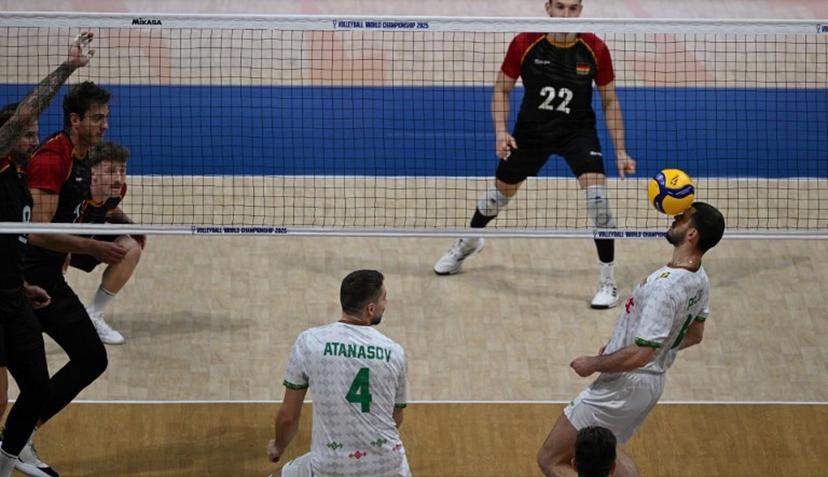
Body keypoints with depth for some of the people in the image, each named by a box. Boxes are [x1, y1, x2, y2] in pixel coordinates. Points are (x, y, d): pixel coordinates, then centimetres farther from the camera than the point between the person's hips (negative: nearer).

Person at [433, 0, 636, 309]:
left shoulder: (595, 50, -17)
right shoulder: (524, 45, -18)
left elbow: (609, 101, -4)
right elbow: (502, 89, -3)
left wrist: (620, 150, -8)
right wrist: (501, 130, -17)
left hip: (578, 132, -1)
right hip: (531, 129, 1)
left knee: (597, 196, -21)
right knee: (501, 193, 17)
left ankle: (608, 281, -8)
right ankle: (469, 242, 50)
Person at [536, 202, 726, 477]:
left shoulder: (665, 287, -30)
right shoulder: (699, 280, 0)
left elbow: (639, 355, -30)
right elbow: (694, 335, 16)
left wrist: (593, 364, -14)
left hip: (625, 386, -9)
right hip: (654, 381, 9)